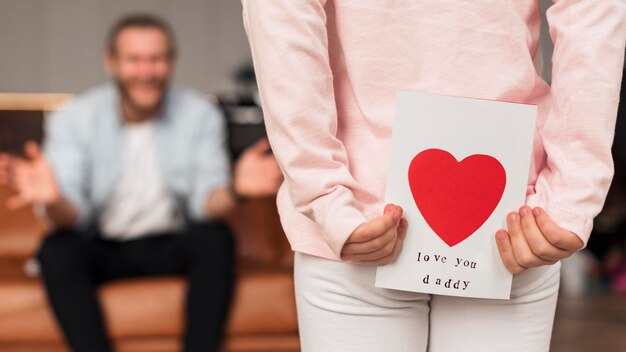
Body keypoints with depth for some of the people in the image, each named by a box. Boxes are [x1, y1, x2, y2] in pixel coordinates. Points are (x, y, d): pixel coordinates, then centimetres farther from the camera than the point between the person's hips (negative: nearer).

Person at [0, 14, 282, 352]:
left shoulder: (200, 115, -8)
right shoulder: (74, 118, -10)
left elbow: (207, 204, -16)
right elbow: (72, 216, -19)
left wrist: (234, 191, -40)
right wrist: (53, 200, -44)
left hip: (171, 248, 1)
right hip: (102, 249, 0)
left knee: (215, 238, -29)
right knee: (56, 249, -30)